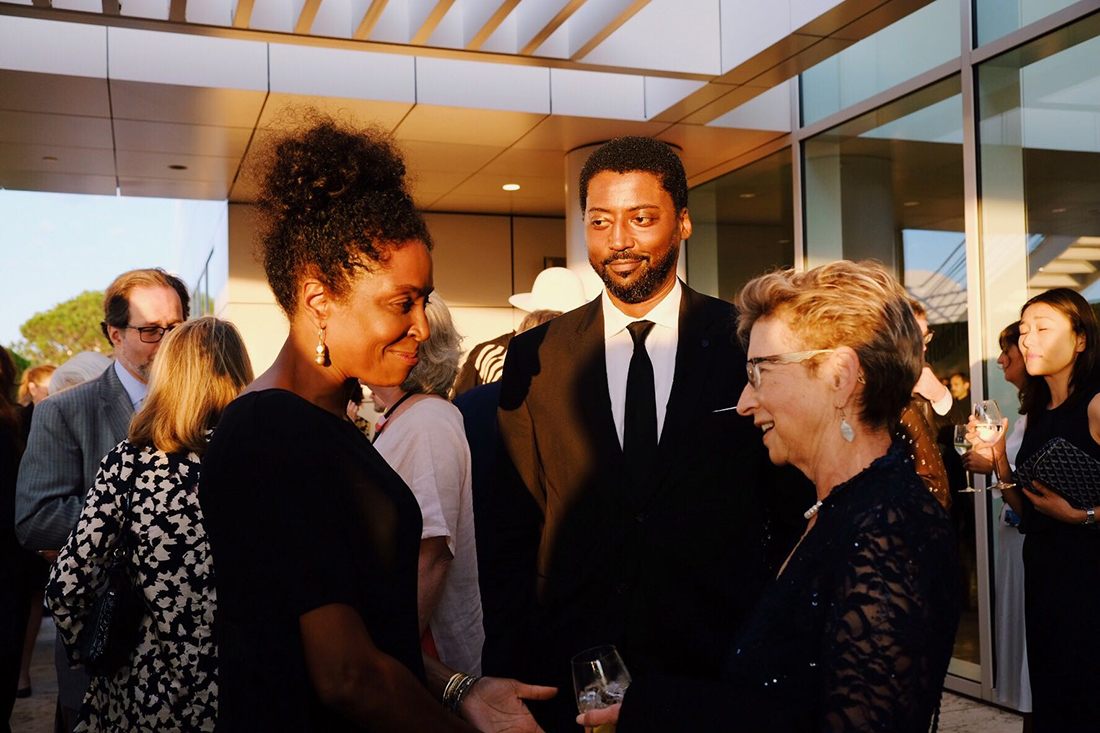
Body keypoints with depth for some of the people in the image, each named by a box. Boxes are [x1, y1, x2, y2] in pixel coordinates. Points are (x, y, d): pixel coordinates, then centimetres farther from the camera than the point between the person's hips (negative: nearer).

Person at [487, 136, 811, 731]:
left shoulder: (748, 344, -3)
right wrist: (504, 672, -1)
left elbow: (794, 515, 2)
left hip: (725, 664, -1)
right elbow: (510, 529, 3)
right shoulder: (536, 357, 1)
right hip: (573, 673, 1)